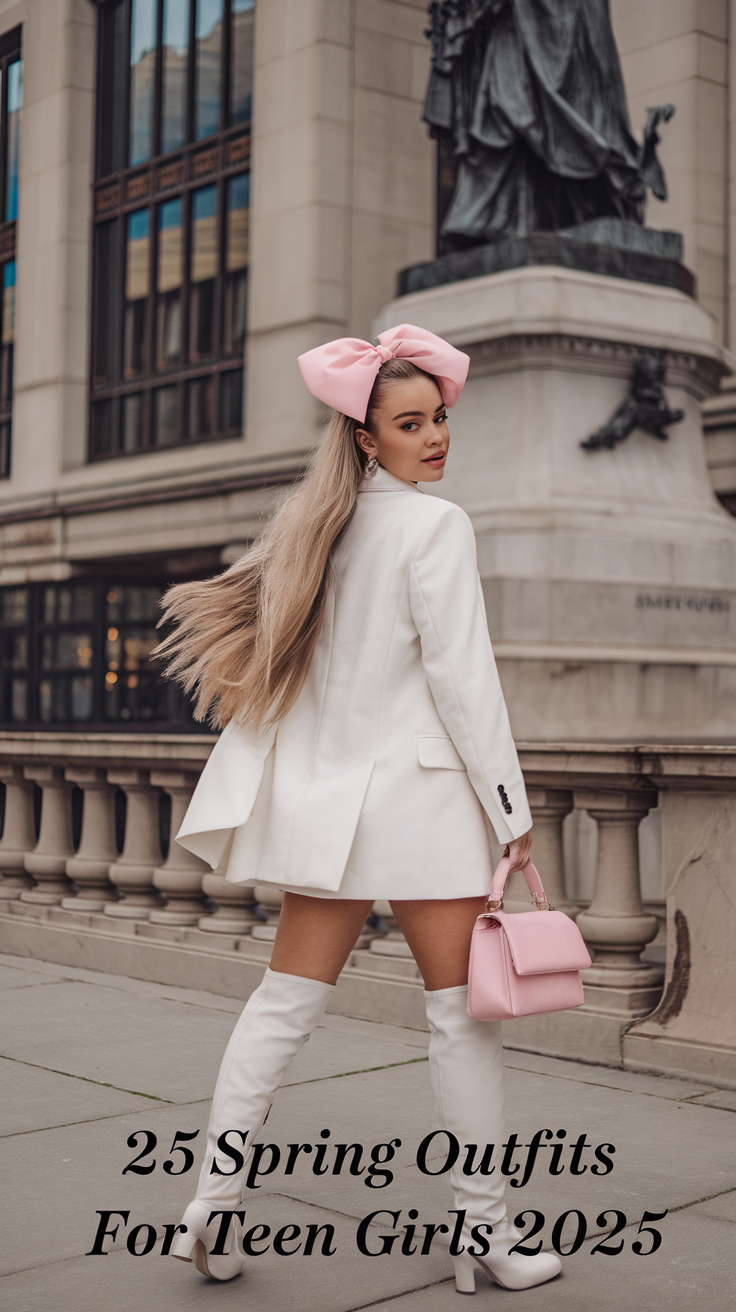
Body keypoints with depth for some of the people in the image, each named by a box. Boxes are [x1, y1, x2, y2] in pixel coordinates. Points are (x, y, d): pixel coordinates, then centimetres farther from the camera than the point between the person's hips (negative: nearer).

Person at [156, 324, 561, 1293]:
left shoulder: (318, 525, 11)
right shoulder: (435, 525, -9)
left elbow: (290, 664, 13)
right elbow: (462, 677, -13)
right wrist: (514, 814, -9)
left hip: (327, 796, 7)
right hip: (420, 792, -7)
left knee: (285, 1003, 9)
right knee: (462, 1013, 3)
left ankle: (214, 1211, 10)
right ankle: (485, 1232, 12)